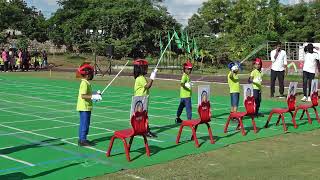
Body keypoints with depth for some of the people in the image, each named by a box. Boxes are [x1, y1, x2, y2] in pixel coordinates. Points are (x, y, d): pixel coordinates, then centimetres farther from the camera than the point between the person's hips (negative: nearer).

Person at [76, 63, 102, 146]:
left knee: (85, 124, 15)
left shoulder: (87, 83, 13)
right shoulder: (84, 83, -18)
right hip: (84, 108, -10)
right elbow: (83, 95, -25)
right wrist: (93, 96, -26)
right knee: (84, 124, -4)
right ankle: (82, 140, 2)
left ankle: (82, 139, 23)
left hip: (87, 107, 10)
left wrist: (95, 94, 17)